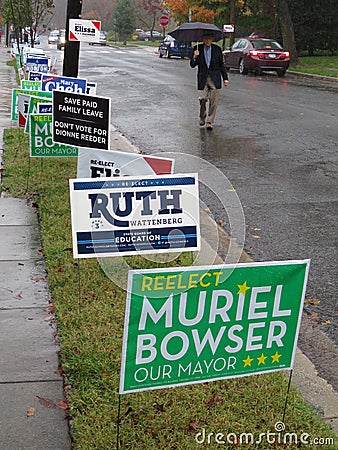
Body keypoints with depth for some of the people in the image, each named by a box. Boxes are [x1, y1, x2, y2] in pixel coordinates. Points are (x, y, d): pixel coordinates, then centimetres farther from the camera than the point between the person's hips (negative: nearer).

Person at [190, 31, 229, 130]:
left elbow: (222, 65, 11)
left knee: (214, 102, -4)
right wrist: (195, 57, -18)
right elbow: (192, 65, 2)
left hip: (215, 79, 1)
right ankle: (202, 117, 15)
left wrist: (225, 78, 7)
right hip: (202, 78, -1)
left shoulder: (217, 49, 5)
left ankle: (209, 122, 7)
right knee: (202, 98, -12)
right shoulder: (197, 48, 3)